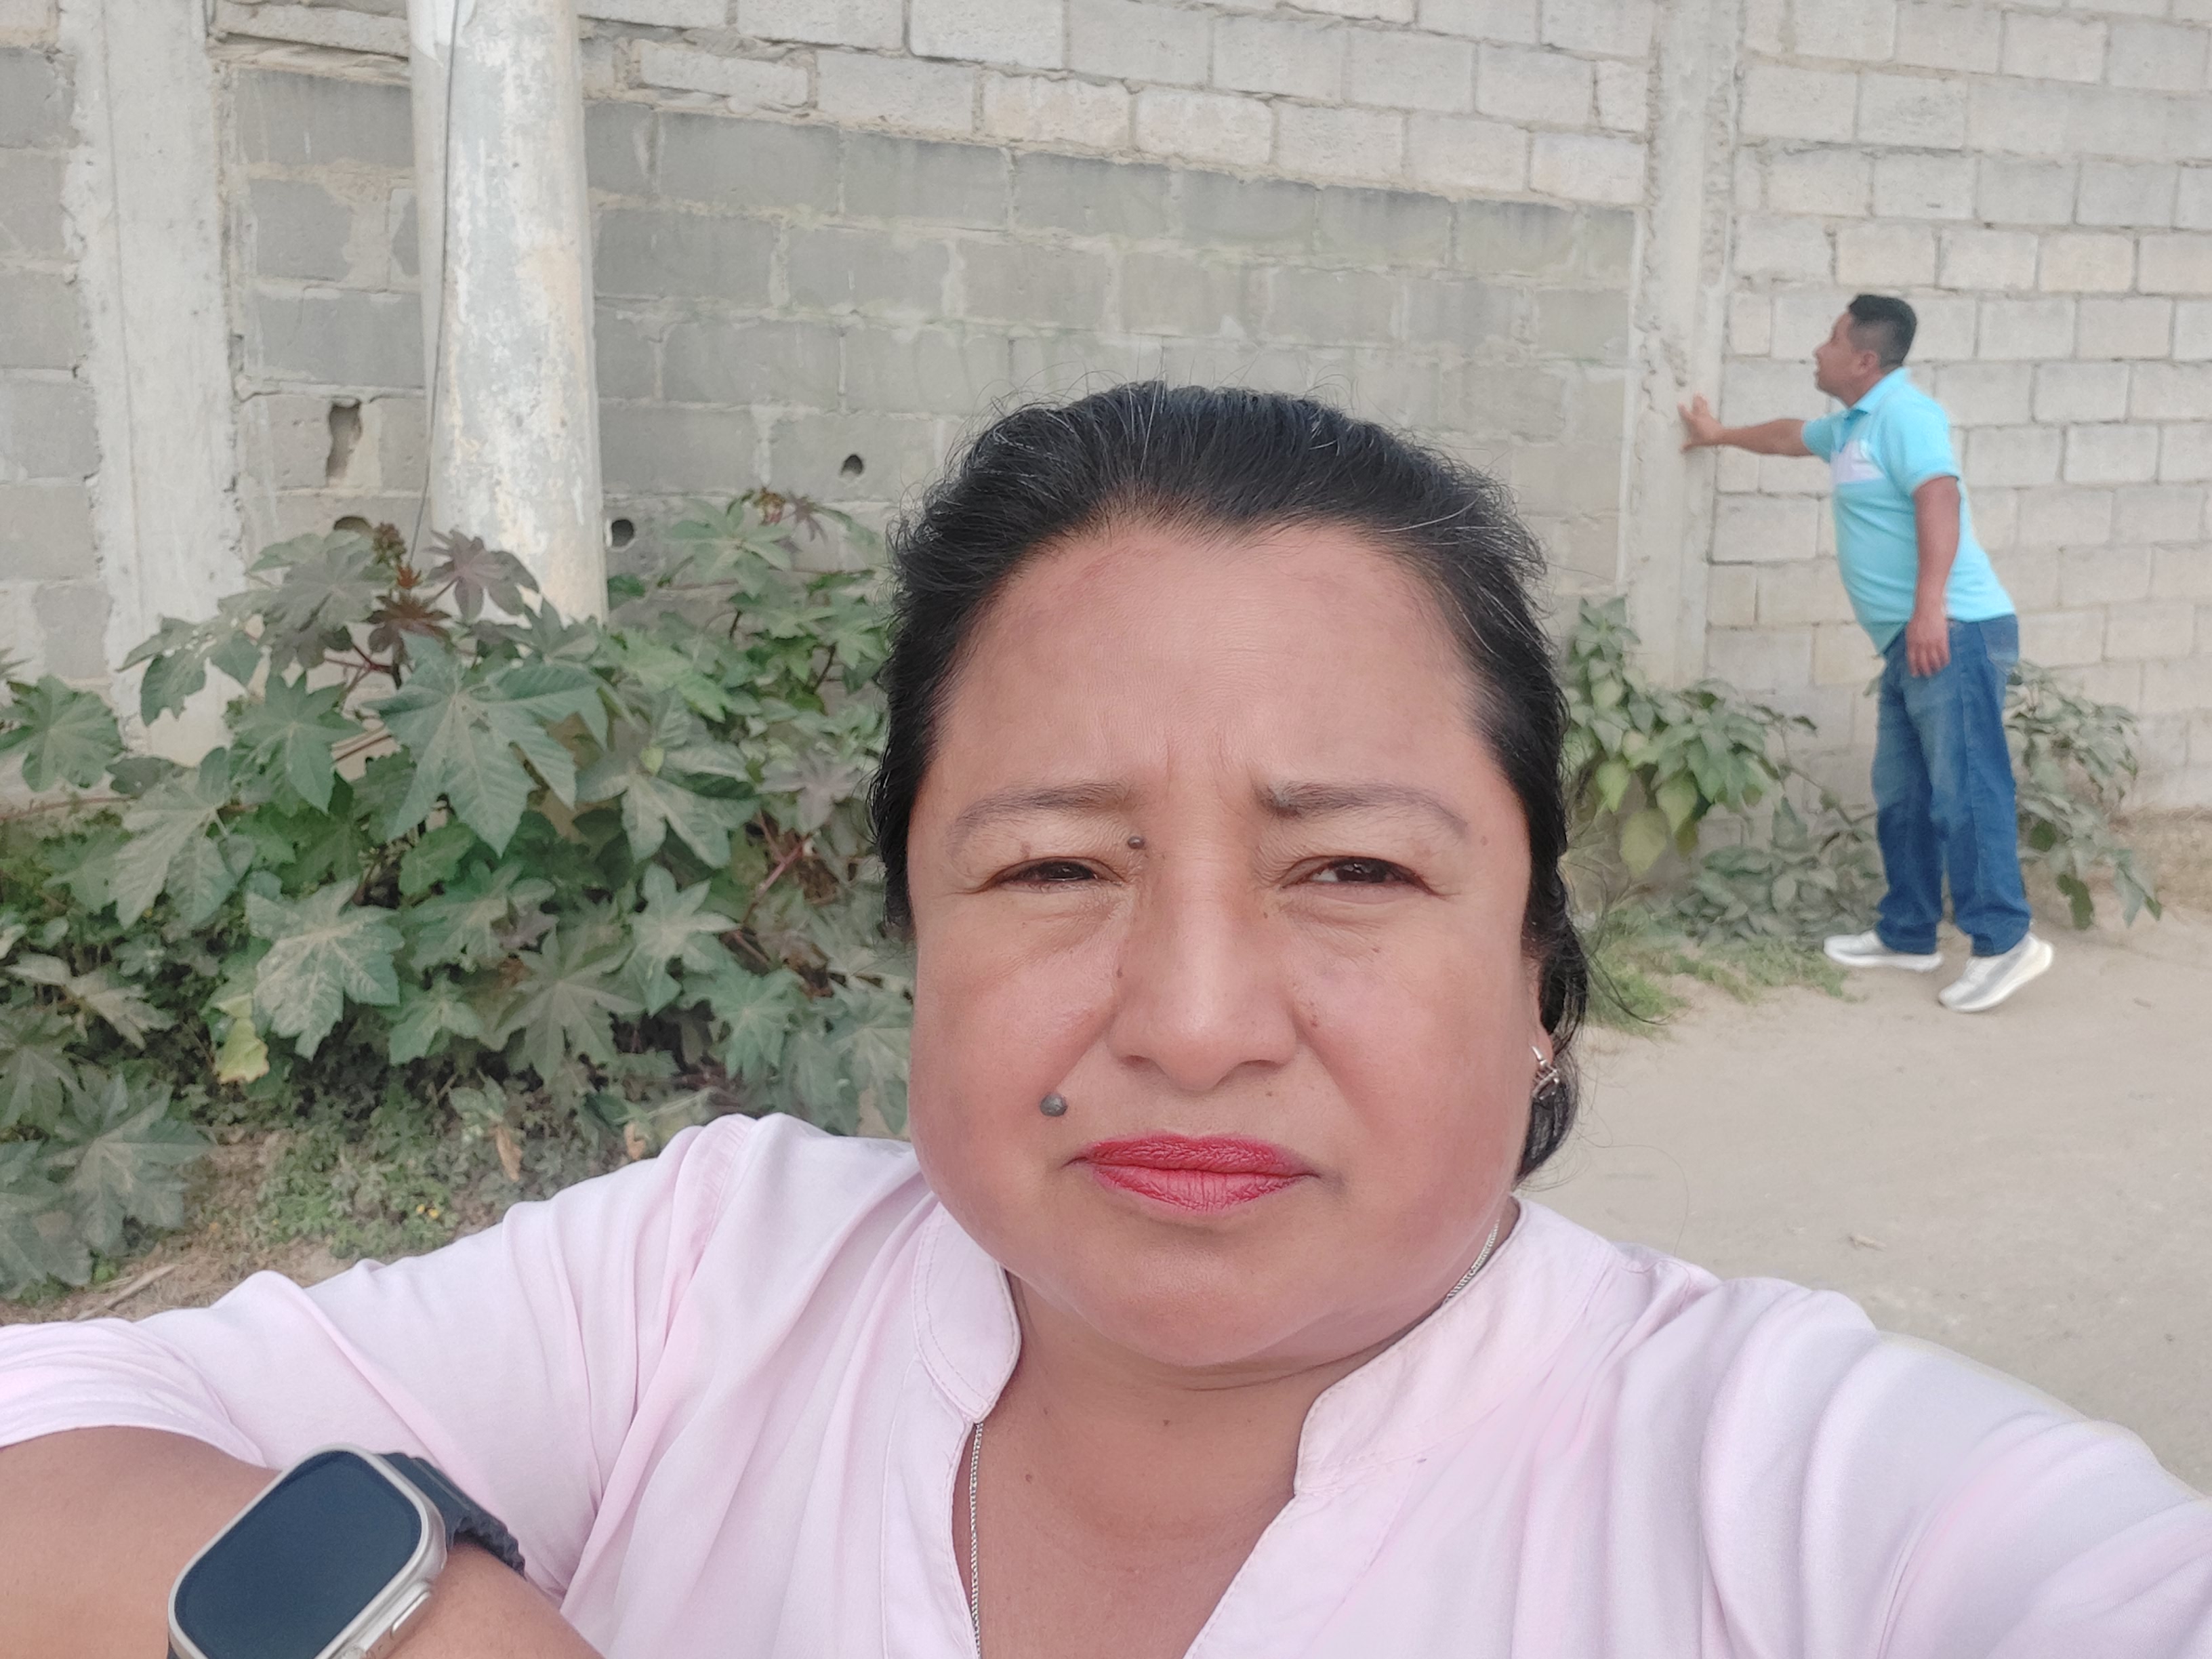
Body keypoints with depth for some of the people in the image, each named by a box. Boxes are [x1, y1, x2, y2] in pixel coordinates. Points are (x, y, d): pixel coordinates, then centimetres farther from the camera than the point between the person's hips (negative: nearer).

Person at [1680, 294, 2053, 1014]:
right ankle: (1908, 934, 21)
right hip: (1911, 641, 10)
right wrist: (1720, 435, 57)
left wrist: (1929, 607, -34)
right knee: (1901, 793, 13)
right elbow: (1792, 435, 43)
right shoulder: (1851, 425, 21)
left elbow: (1939, 498, -25)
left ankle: (2004, 940, -10)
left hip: (1951, 632, -10)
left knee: (1965, 787, -12)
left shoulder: (1903, 412, -11)